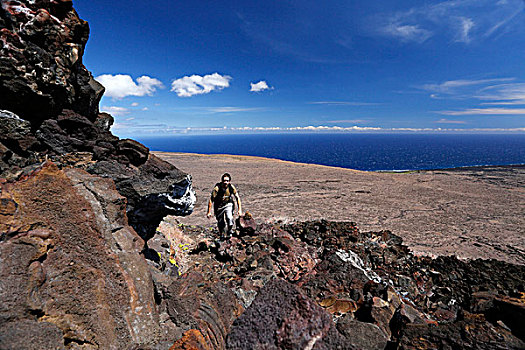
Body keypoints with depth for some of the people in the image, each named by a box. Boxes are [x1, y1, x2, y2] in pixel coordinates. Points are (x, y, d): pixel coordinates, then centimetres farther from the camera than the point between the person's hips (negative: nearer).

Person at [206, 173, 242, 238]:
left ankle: (230, 232, 4)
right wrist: (209, 212, -16)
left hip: (228, 204, 1)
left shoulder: (231, 187, -19)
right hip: (219, 206, -1)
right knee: (220, 223, 6)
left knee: (229, 218, -23)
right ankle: (222, 236, 35)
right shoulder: (217, 188, -25)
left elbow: (237, 198, -6)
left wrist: (239, 209, -8)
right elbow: (211, 200, -19)